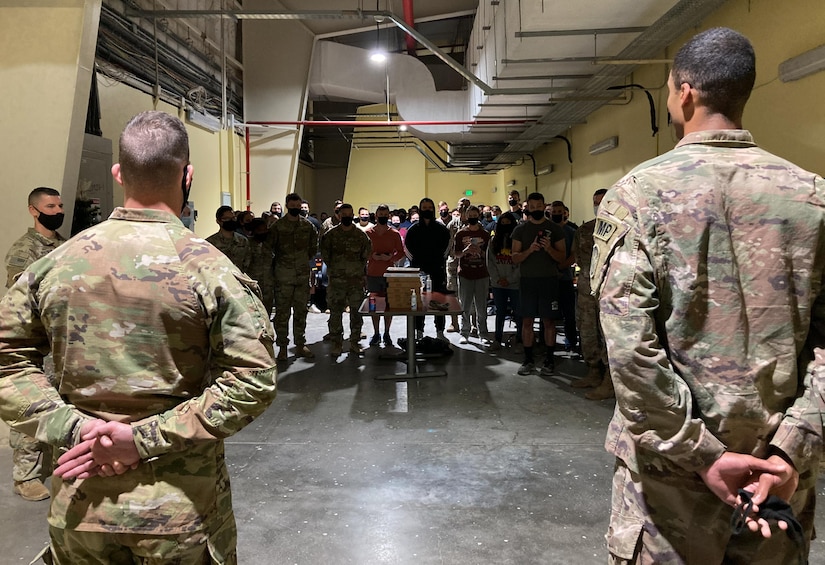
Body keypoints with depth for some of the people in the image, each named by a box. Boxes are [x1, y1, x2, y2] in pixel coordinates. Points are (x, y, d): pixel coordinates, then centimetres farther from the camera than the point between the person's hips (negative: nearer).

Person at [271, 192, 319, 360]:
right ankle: (282, 347, 9)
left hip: (303, 274, 3)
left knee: (301, 311, 11)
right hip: (283, 275, -3)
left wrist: (307, 258, 11)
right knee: (282, 312, 1)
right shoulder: (278, 226, -4)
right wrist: (276, 263, 0)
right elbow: (268, 247, 0)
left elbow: (314, 245, 18)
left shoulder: (307, 225, 6)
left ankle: (300, 345, 20)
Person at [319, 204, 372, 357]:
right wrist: (333, 268, 6)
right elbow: (325, 254, 7)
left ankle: (355, 342, 16)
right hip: (336, 280, -1)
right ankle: (336, 343, 10)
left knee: (356, 312, 5)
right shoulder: (331, 234, 3)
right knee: (335, 312, 0)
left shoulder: (361, 235, 7)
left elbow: (366, 255, 12)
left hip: (357, 280, 1)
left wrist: (359, 269, 7)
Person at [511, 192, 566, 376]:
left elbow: (562, 257, 2)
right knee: (527, 320, 3)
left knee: (549, 321, 2)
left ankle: (549, 360, 11)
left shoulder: (555, 228, 3)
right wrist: (529, 250, -18)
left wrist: (549, 248, -18)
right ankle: (528, 360, 13)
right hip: (527, 279, 1)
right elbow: (515, 258, 1)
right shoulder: (520, 229, 5)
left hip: (549, 279, -1)